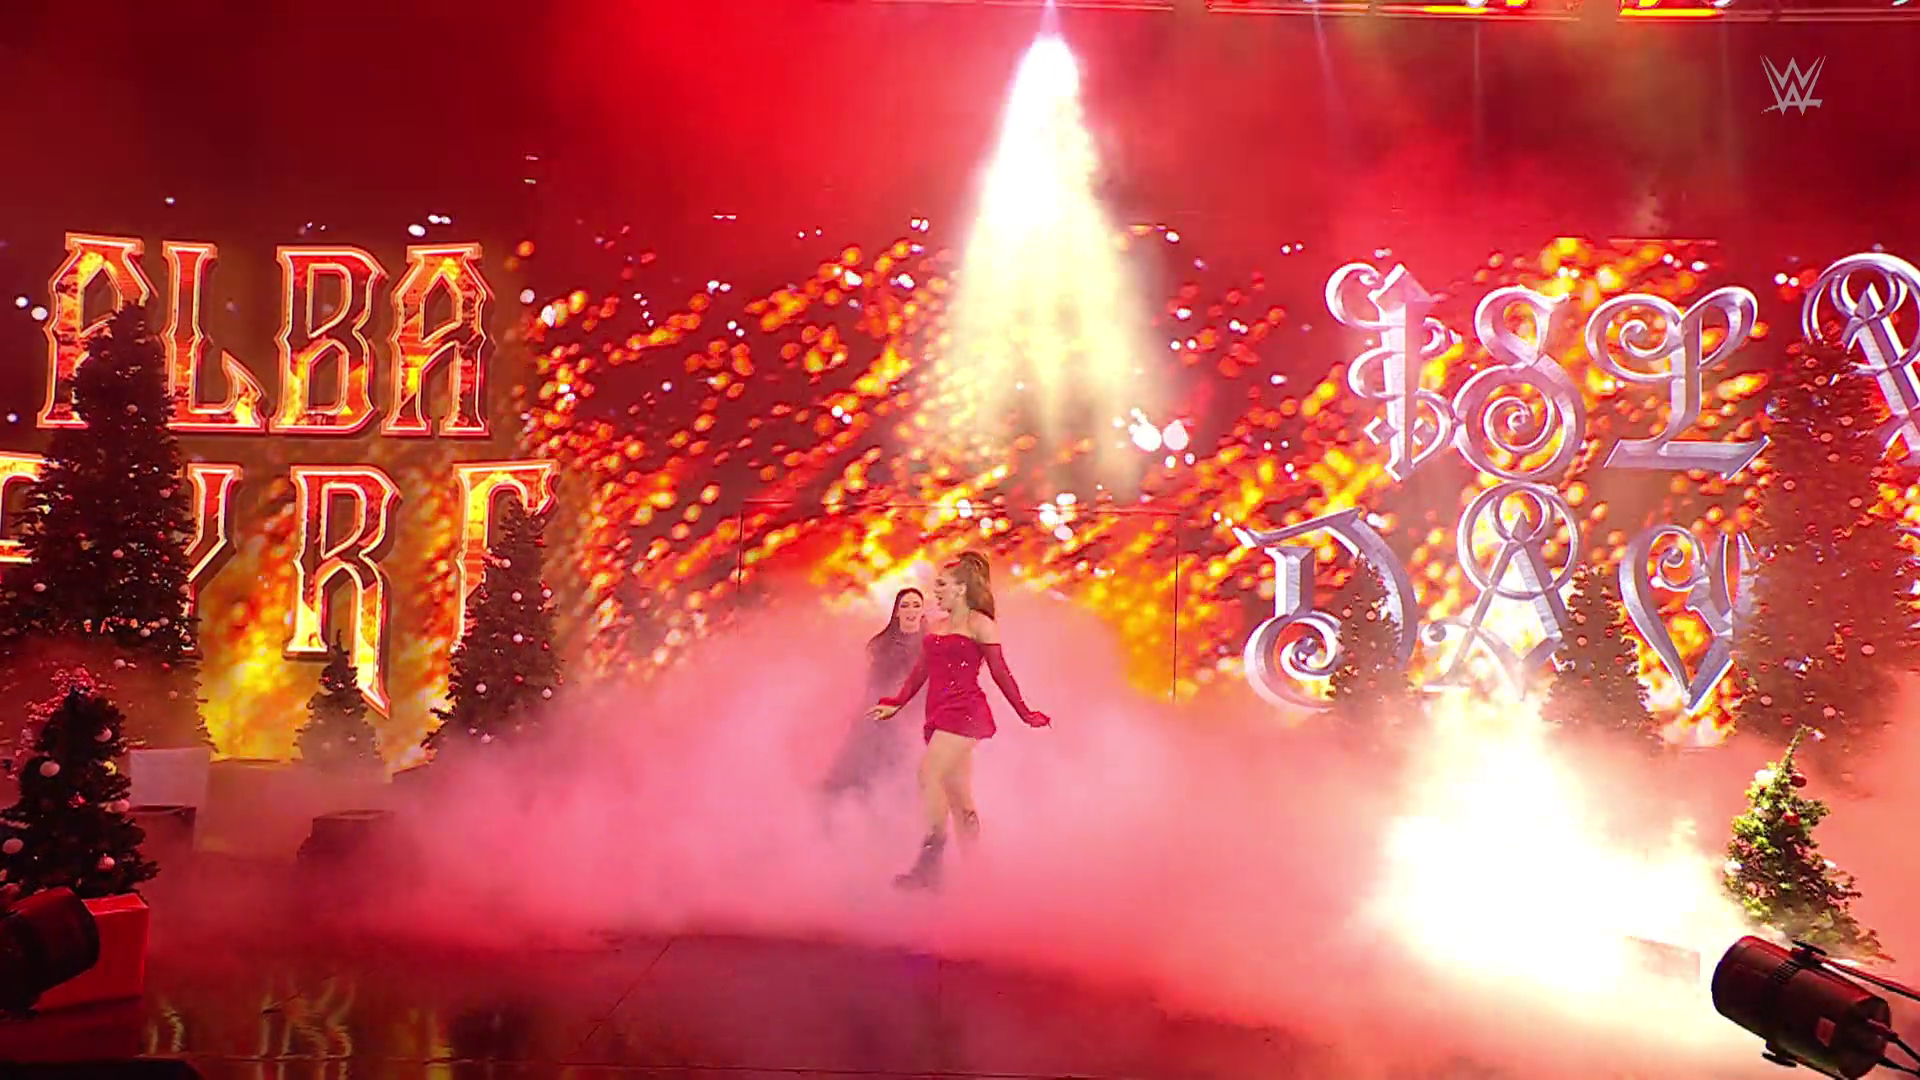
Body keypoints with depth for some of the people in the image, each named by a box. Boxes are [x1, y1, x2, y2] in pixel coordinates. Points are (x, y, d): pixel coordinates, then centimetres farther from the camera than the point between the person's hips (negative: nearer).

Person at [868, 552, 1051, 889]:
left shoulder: (979, 624, -2)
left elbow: (1000, 673, -2)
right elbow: (921, 671, 22)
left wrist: (1025, 714, -2)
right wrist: (895, 704, 14)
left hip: (964, 711, -7)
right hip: (940, 715, 7)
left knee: (929, 776, -22)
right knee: (958, 796, 7)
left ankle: (929, 865, -25)